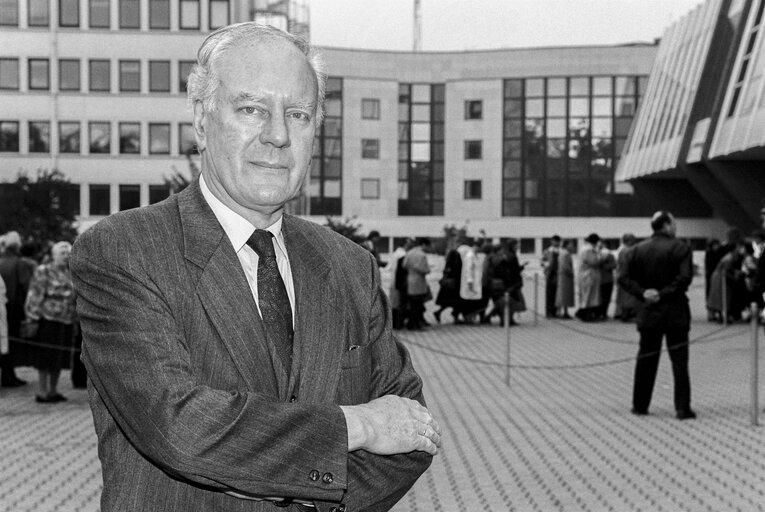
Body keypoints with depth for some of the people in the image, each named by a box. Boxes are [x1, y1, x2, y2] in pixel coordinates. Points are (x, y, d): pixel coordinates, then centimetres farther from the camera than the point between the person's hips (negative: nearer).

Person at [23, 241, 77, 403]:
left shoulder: (70, 274, 15)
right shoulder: (43, 272, -5)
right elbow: (35, 296, -8)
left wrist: (74, 321, 18)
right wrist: (33, 319, -12)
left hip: (66, 322, 6)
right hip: (48, 319, -6)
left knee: (60, 358, 9)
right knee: (47, 357, -3)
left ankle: (53, 390, 19)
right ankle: (42, 392, 4)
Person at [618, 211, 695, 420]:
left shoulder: (638, 249, 5)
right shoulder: (679, 248, -9)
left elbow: (624, 278, 0)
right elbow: (685, 277, -19)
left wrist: (642, 293, -7)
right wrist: (664, 293, -14)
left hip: (647, 312, 4)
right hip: (674, 312, -4)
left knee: (646, 360, 13)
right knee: (679, 360, 0)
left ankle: (640, 405, 18)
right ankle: (682, 408, -2)